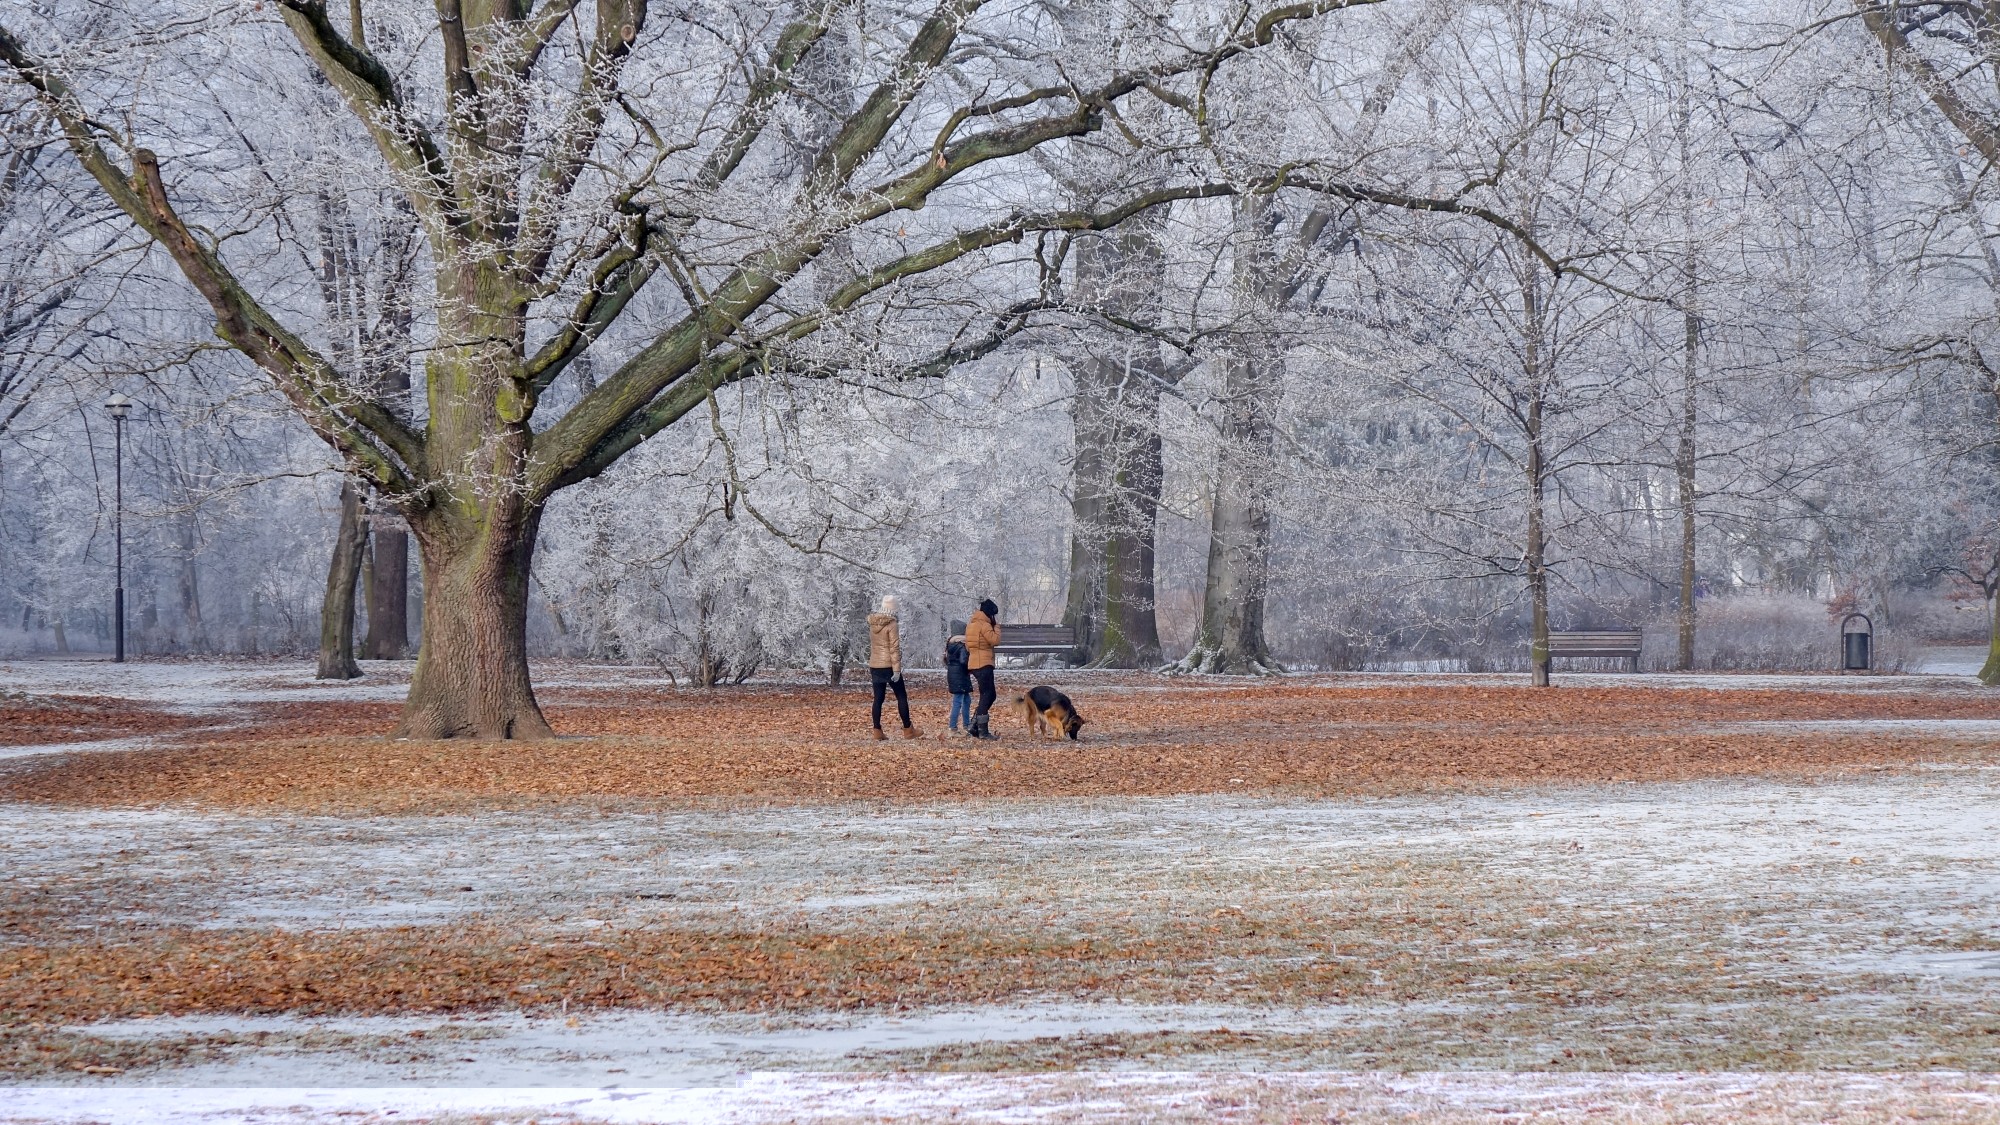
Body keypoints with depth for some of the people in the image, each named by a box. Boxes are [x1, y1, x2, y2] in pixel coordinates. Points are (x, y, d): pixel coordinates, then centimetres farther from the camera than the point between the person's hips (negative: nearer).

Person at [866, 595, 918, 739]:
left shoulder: (873, 624, 9)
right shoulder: (891, 625, -12)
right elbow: (894, 648, -15)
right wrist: (897, 669, -15)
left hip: (874, 666, 6)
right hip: (888, 666, -6)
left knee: (878, 698, 6)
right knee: (902, 697, 4)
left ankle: (877, 731, 3)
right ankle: (908, 730, 7)